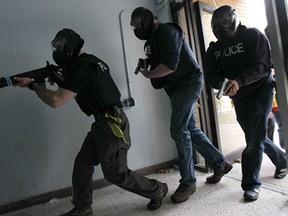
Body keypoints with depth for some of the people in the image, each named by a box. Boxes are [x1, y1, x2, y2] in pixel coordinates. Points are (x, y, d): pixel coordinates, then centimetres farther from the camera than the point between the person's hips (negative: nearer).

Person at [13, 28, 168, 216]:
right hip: (103, 124, 10)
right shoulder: (89, 61, 12)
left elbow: (56, 101, -22)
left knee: (116, 174, 4)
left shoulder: (82, 67, -19)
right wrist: (61, 79, 11)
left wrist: (32, 84, -8)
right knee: (82, 164, 12)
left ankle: (158, 190, 23)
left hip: (112, 125, -10)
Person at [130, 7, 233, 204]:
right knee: (190, 129, 11)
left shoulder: (166, 31, -12)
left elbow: (170, 65, -25)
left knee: (178, 129, -15)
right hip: (177, 88, 10)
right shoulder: (153, 39, 16)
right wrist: (147, 65, -2)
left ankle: (188, 182, -2)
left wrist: (148, 74, -12)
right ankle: (220, 163, 28)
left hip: (189, 82, -10)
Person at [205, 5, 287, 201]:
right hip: (239, 97, 6)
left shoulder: (253, 36, -9)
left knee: (255, 137, -12)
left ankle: (251, 183, -3)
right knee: (255, 135, 15)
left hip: (260, 91, -5)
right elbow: (210, 74, -5)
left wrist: (239, 81, -36)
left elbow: (263, 65, -20)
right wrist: (221, 84, -27)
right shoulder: (214, 48, 4)